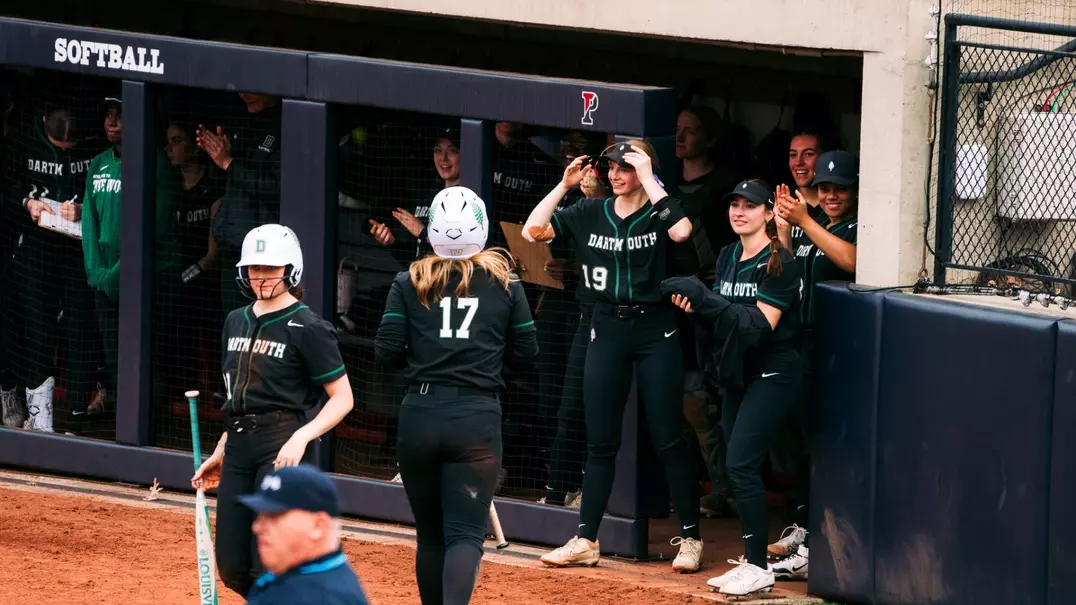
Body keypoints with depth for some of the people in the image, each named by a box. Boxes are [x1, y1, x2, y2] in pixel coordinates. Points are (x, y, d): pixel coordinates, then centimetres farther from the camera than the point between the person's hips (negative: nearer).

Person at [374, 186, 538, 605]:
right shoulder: (504, 283, 3)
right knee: (466, 534, -6)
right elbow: (525, 355, 7)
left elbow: (386, 351, -3)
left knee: (430, 535, 16)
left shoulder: (409, 283, 2)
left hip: (420, 417, 1)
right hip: (477, 419, -1)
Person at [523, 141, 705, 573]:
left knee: (668, 439, -1)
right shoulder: (590, 214, 7)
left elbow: (682, 231, -27)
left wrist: (649, 181, -22)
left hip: (655, 331, -4)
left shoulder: (658, 213, -4)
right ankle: (586, 541, 11)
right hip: (607, 331, 4)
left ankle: (690, 538, 7)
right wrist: (564, 185, -5)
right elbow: (533, 231, 0)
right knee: (600, 441, 6)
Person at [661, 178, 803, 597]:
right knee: (738, 468, 7)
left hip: (772, 373, -8)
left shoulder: (778, 263, -13)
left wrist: (706, 298, -26)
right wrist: (697, 308, -6)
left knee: (741, 465, -15)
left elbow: (761, 324, -21)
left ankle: (759, 569, -11)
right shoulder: (727, 257, 11)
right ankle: (752, 564, 14)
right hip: (736, 372, 8)